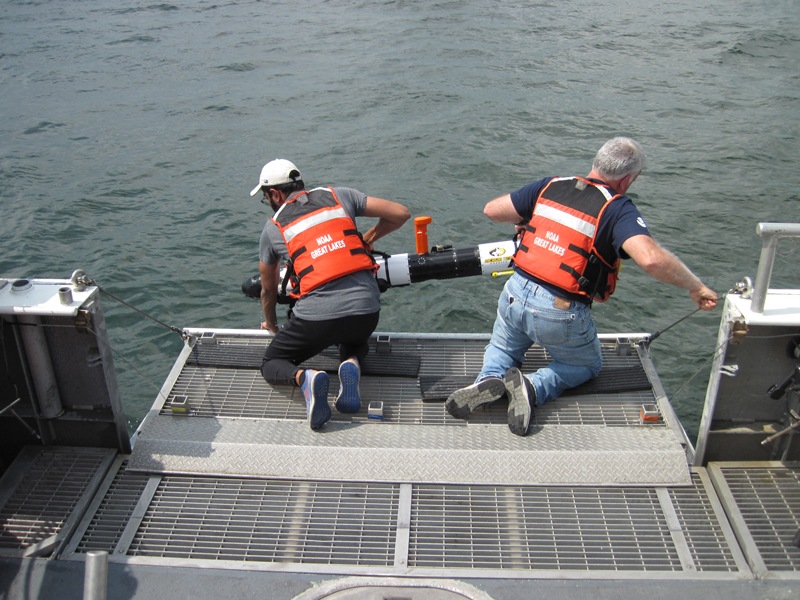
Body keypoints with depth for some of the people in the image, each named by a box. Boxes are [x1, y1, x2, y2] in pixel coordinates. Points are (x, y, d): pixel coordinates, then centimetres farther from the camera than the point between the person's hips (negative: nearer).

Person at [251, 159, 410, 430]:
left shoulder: (273, 227, 12)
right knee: (355, 341, 38)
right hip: (366, 310, 3)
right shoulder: (339, 196, 13)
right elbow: (401, 214, 11)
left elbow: (268, 289, 25)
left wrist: (271, 324, 45)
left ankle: (305, 378, -14)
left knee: (271, 365, 20)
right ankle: (351, 365, 1)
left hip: (316, 314, -2)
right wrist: (367, 240, 28)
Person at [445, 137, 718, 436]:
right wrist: (695, 287, -12)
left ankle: (490, 379, -2)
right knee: (587, 366, 27)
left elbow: (492, 210, 10)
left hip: (515, 295, 4)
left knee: (502, 350, 34)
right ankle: (533, 387, -3)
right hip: (560, 314, -4)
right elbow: (652, 259, -26)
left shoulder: (550, 186, 4)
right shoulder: (618, 209, -10)